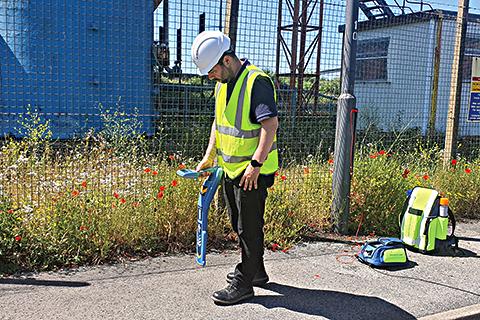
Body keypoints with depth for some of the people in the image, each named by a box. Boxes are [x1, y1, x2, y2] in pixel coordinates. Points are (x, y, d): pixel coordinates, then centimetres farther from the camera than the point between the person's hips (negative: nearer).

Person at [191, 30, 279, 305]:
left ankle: (244, 284, 13)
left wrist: (256, 163, -27)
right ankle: (256, 271, 36)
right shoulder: (223, 84, 11)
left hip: (253, 172, -9)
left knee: (249, 228, 1)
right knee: (240, 225, 19)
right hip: (230, 169, 10)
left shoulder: (257, 81, -18)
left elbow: (271, 124, -25)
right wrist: (209, 156, 15)